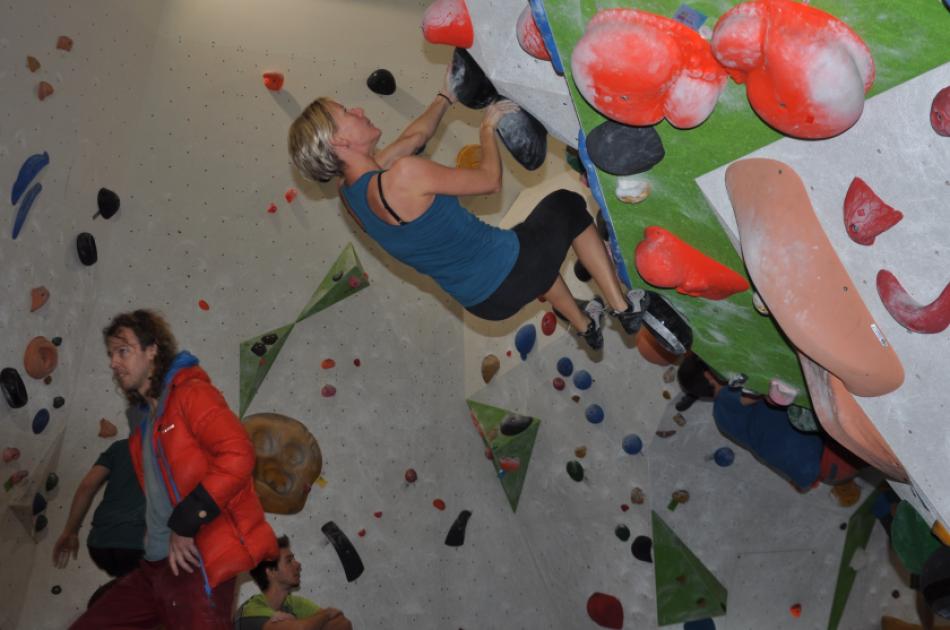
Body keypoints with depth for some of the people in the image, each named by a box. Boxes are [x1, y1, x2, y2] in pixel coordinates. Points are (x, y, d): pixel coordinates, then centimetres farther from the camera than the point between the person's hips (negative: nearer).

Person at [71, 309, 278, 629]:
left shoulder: (192, 393, -10)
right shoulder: (144, 416, 17)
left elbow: (237, 455, -26)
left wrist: (185, 523, -22)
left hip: (197, 563, -9)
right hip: (155, 564, 9)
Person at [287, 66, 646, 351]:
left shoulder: (351, 189, -1)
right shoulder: (404, 174, -27)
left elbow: (416, 136, 14)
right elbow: (491, 181, -13)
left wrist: (446, 96, 24)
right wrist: (487, 128, 3)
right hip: (510, 273, -8)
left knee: (535, 254, 39)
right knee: (566, 204, 21)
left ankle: (585, 325, 52)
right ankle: (623, 306, 25)